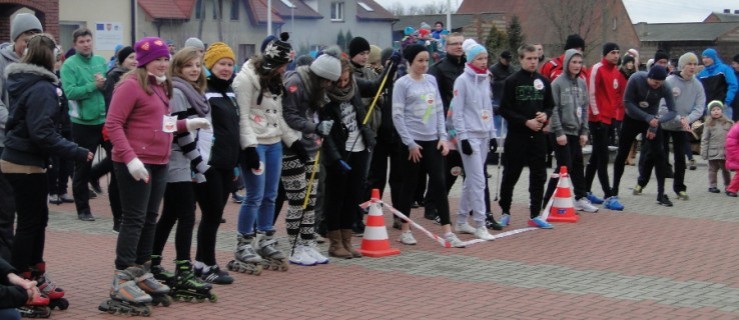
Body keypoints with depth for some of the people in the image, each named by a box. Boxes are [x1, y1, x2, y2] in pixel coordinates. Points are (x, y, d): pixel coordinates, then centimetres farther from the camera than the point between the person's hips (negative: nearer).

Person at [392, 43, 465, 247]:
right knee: (410, 185, 5)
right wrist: (410, 143, -13)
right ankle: (405, 230, 17)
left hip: (432, 140, 4)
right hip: (413, 142, -4)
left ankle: (447, 231, 2)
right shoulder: (402, 84, -6)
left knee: (439, 183, 0)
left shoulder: (431, 80, 10)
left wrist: (443, 136, 4)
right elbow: (397, 116, -10)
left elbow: (439, 110, 13)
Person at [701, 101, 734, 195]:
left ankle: (727, 186, 20)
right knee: (713, 169, 7)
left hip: (725, 152, 1)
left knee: (726, 170, 10)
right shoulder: (708, 124, -1)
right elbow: (704, 139, -1)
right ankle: (712, 186, 16)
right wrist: (704, 152, -5)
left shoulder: (728, 123, 2)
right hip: (713, 152, -1)